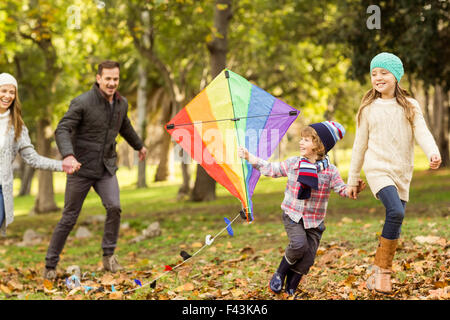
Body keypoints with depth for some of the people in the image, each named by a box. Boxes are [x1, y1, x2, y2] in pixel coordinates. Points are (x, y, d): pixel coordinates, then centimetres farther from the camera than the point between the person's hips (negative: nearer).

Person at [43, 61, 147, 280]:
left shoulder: (121, 104, 5)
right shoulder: (82, 103, -15)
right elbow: (62, 130, -21)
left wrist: (139, 145, 41)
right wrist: (67, 155, -39)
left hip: (106, 167, 4)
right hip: (82, 168, -4)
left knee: (114, 207, -17)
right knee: (69, 218, 1)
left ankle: (109, 256, 0)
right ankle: (50, 265, 15)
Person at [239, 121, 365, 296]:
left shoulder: (330, 170, -4)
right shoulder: (293, 163, 0)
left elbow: (342, 189, -7)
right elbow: (271, 169, 10)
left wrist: (354, 189, -29)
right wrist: (248, 156, 10)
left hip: (314, 221, 1)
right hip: (292, 216, -1)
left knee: (308, 257, -1)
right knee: (299, 244, -24)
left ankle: (291, 288, 18)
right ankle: (279, 274, 0)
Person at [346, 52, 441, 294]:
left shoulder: (410, 106, 6)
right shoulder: (368, 109, 5)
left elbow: (422, 133, -7)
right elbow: (360, 145, 10)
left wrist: (433, 153, -28)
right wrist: (352, 179, 11)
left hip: (402, 173, 3)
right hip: (378, 169, -3)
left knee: (395, 226, 5)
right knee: (395, 212, -24)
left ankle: (379, 269, 22)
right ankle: (384, 270, -12)